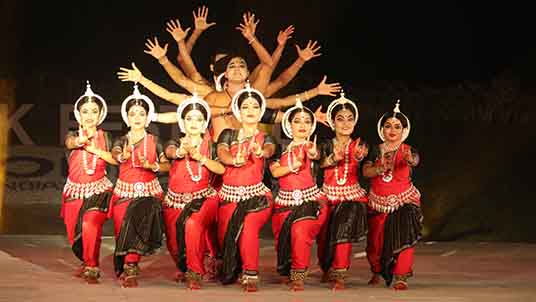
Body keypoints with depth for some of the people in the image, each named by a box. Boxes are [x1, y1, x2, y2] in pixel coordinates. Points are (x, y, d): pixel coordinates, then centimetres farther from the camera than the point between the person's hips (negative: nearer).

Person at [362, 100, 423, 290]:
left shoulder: (407, 150, -8)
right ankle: (377, 272, 34)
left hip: (403, 200, -3)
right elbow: (366, 171, -10)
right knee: (375, 239, 9)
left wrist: (410, 160, -55)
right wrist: (381, 169, -28)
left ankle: (401, 277, -7)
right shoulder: (376, 150, 1)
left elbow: (414, 161, -31)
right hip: (378, 201, 3)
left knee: (403, 237, -15)